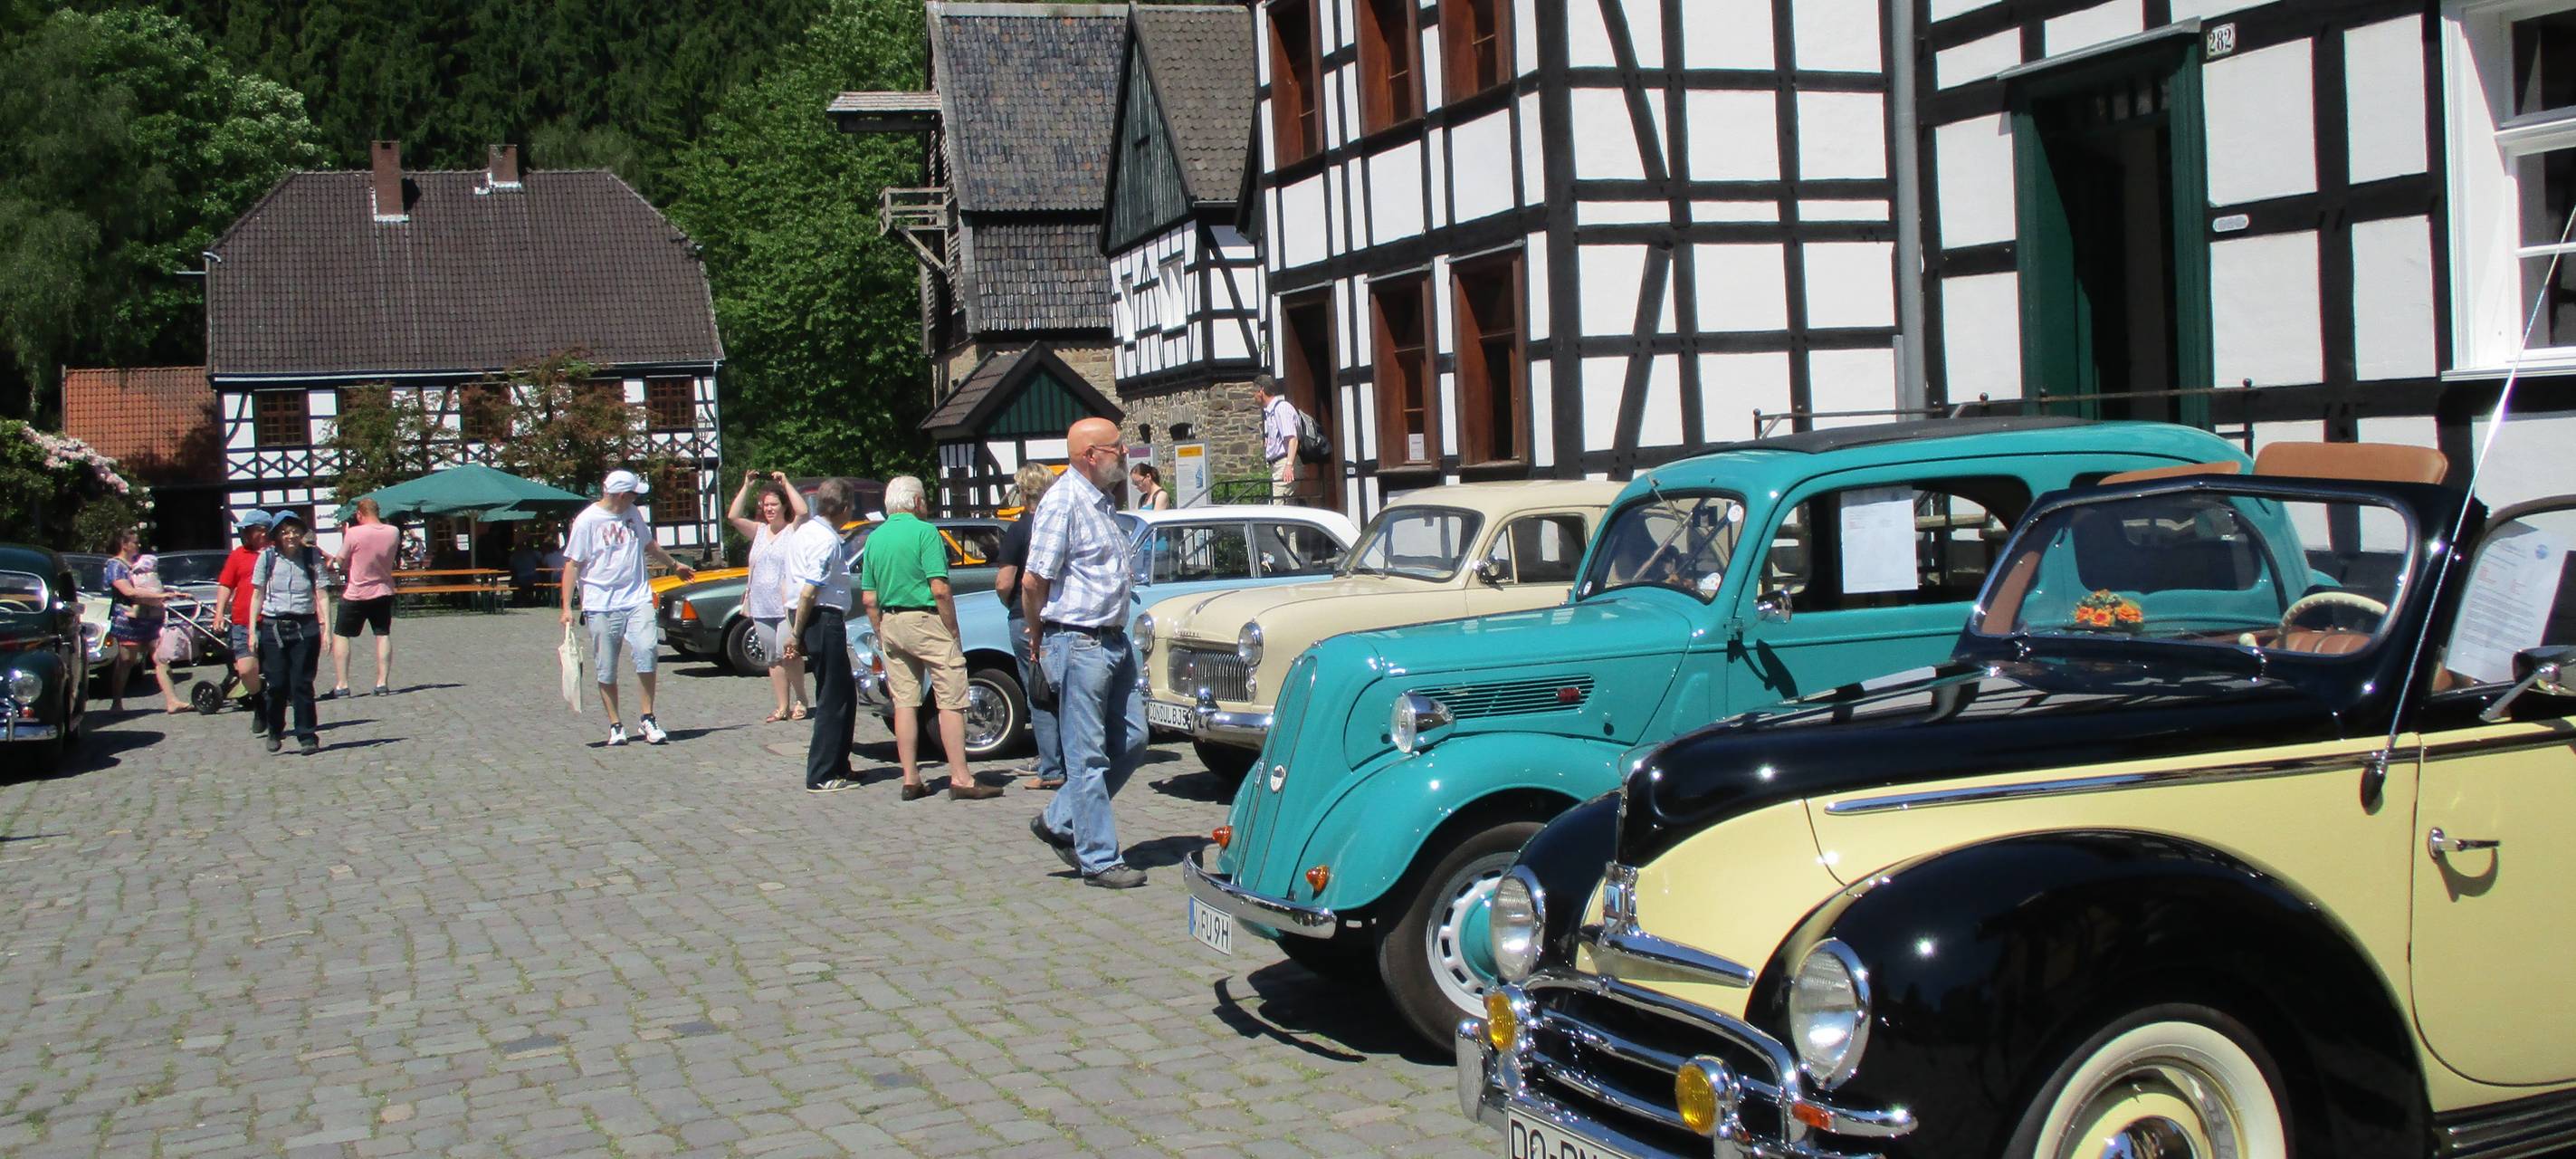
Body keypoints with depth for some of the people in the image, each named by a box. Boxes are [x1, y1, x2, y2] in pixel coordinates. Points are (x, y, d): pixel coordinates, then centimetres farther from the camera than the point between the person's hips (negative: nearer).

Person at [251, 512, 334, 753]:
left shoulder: (312, 556, 2)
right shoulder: (267, 557, 3)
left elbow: (322, 594, 0)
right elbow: (258, 595, 7)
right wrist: (253, 631, 4)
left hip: (305, 627, -1)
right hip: (273, 627, 1)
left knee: (302, 684, -1)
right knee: (277, 684, 1)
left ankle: (307, 736, 6)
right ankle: (275, 732, 21)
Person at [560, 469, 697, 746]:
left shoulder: (632, 514, 13)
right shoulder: (587, 521, -5)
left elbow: (649, 545, 32)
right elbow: (572, 564, -4)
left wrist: (675, 565, 46)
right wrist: (567, 607, -8)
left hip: (637, 599, 4)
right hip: (601, 605, -4)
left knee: (646, 653, -14)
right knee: (606, 670, 1)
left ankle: (647, 718, -4)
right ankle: (615, 725, 12)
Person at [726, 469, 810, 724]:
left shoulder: (793, 531, 0)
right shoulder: (759, 531, 14)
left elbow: (802, 511, -20)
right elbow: (733, 517, 2)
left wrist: (785, 483, -13)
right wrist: (746, 486, -2)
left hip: (787, 605, -6)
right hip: (762, 606, 6)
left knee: (787, 653, -14)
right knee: (773, 658, 7)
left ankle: (800, 700, 3)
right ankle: (783, 706, 11)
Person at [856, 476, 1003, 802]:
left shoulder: (875, 538, 10)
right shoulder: (924, 531, -10)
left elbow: (869, 598, 10)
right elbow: (940, 589, -16)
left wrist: (882, 635, 18)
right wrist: (953, 630, -8)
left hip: (890, 625, 7)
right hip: (926, 620, -7)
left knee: (904, 702, 9)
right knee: (951, 701, -3)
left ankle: (911, 780, 9)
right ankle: (960, 778, -6)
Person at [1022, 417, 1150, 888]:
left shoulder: (1102, 502, 15)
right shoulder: (1063, 502, -13)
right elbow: (1033, 581, -15)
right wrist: (1041, 640, -2)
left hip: (1114, 641, 9)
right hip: (1079, 643, -9)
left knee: (1130, 743, 11)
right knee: (1088, 757, -2)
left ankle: (1059, 822, 23)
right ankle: (1099, 861, 5)